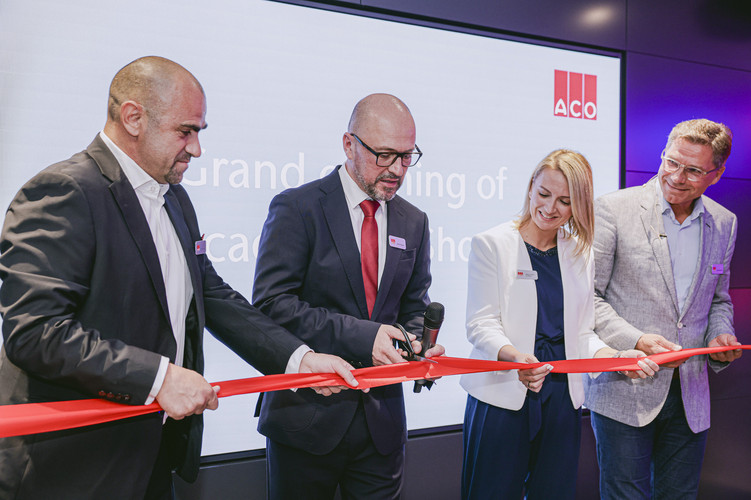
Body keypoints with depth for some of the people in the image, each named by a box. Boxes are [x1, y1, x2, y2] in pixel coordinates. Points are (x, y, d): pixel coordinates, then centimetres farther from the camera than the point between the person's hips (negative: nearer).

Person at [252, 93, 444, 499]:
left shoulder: (413, 222, 8)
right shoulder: (297, 207, -9)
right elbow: (271, 302, -16)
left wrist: (418, 341, -8)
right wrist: (358, 336, -23)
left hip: (382, 417, 4)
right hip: (307, 415, -4)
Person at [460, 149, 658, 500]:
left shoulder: (580, 254, 11)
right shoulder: (492, 244, -2)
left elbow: (580, 334, 11)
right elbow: (481, 324, -9)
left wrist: (616, 357, -7)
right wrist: (514, 356, -27)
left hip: (562, 399, 4)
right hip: (502, 397, -4)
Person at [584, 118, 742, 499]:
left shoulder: (724, 224, 8)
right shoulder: (614, 209, -8)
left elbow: (717, 299, 19)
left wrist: (720, 337, -2)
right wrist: (636, 340, -20)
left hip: (691, 396, 5)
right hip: (624, 391, -4)